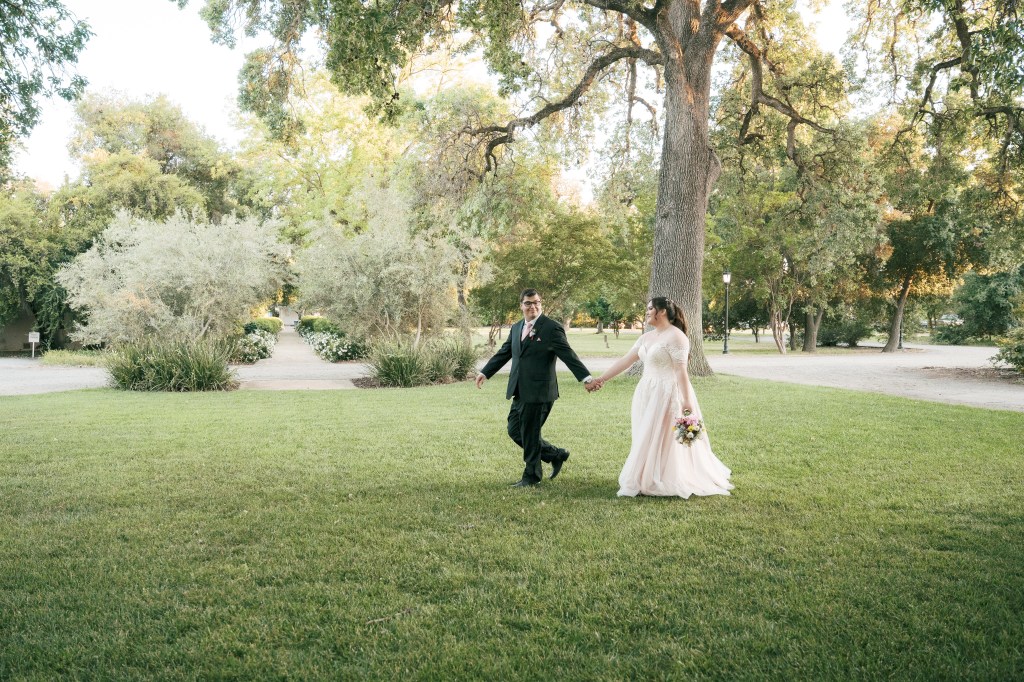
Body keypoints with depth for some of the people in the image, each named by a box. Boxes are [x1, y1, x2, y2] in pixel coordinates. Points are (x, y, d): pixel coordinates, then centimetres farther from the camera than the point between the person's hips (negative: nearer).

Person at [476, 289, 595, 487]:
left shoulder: (552, 328, -9)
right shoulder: (516, 328, 13)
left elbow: (568, 355, -13)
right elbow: (503, 353, 22)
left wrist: (586, 378, -21)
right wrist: (485, 372, 23)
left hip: (538, 392, -8)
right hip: (520, 392, 8)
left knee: (530, 434, 1)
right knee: (514, 430, 12)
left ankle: (531, 476, 20)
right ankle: (556, 455, 27)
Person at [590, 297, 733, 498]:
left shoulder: (676, 336, -13)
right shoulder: (646, 337, 12)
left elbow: (681, 371, -18)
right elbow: (625, 361, 11)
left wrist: (686, 400, -22)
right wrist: (601, 379, 8)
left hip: (667, 394, -8)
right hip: (648, 394, 8)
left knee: (665, 440, -2)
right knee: (647, 440, 11)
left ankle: (665, 483, 9)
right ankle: (647, 480, 20)